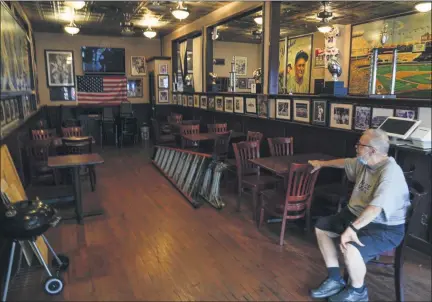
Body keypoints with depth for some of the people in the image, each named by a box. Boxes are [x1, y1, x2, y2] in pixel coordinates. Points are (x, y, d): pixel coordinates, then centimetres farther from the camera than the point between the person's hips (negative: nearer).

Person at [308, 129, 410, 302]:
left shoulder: (390, 172, -27)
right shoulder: (364, 162, 2)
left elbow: (376, 207, -39)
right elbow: (345, 162, 25)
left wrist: (352, 228, -45)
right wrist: (322, 164, 38)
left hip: (385, 228, -10)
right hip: (357, 215, 10)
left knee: (350, 249, -33)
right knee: (321, 227, 10)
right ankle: (335, 280, 13)